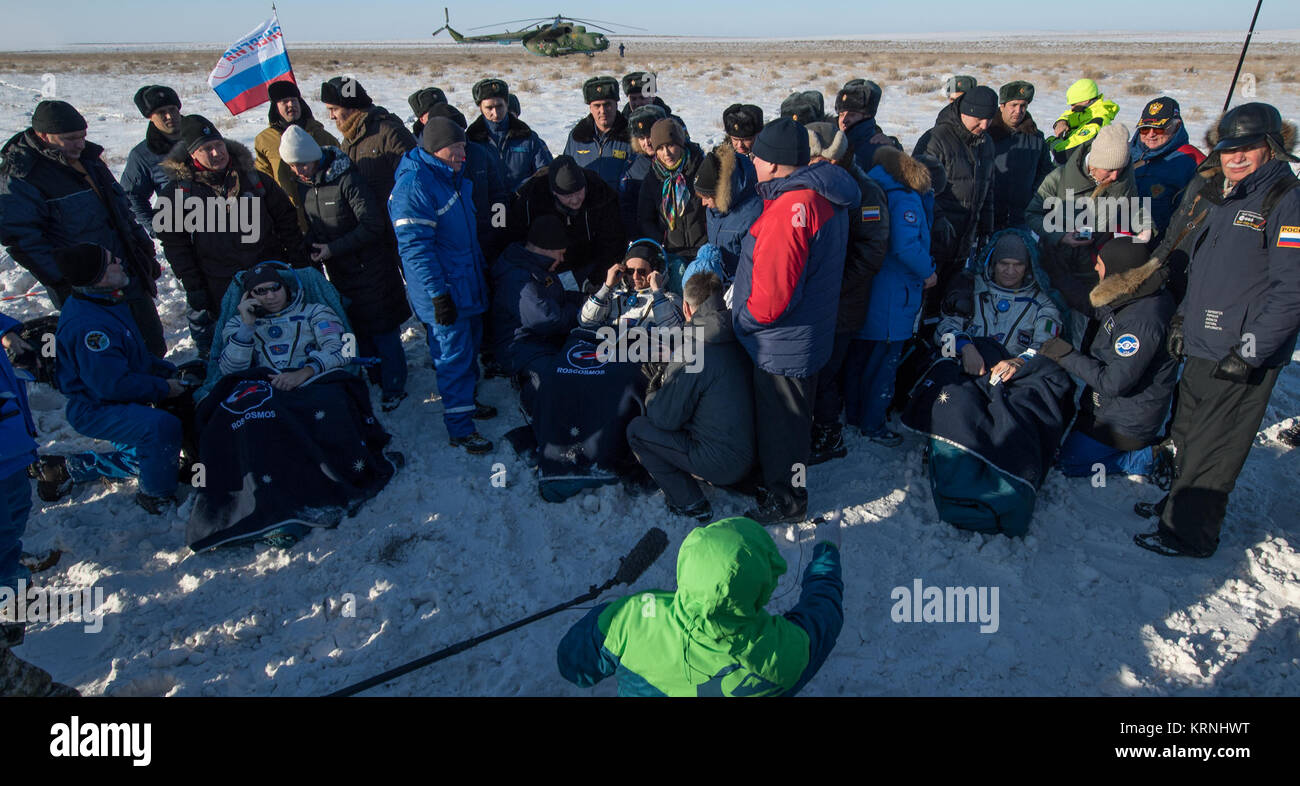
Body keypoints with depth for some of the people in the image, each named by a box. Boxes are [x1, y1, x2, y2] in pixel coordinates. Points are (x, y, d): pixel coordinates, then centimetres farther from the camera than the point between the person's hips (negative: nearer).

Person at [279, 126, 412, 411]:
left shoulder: (346, 179, -18)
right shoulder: (303, 185, 5)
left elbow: (372, 225, -20)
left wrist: (332, 249, -19)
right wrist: (311, 246, -2)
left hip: (369, 268, -7)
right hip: (339, 273, 7)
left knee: (384, 333, 0)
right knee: (358, 331, 14)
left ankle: (393, 388, 12)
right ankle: (373, 379, 28)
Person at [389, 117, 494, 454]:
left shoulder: (452, 177, 11)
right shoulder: (414, 187, -19)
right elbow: (415, 247, -23)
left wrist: (482, 268, 24)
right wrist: (438, 294, -24)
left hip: (468, 285, 9)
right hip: (445, 293, -9)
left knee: (470, 345, 20)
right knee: (454, 354, -3)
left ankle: (466, 400, 39)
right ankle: (459, 428, 6)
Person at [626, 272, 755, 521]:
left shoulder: (693, 355, -24)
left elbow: (665, 418, -14)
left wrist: (651, 395, 7)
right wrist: (667, 382, 20)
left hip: (724, 464, -8)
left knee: (636, 430, 3)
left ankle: (690, 503, 5)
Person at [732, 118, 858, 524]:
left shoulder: (791, 207, -29)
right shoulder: (823, 194, 5)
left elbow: (773, 293, -31)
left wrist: (745, 318, -13)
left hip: (783, 345, -10)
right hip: (805, 335, 10)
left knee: (781, 424, 9)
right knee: (786, 418, 26)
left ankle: (786, 500, 28)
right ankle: (778, 483, 45)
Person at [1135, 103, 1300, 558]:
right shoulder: (1224, 198, 14)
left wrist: (1249, 351, -19)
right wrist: (1183, 318, 17)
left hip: (1243, 359, -8)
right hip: (1202, 348, 8)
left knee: (1211, 449, -1)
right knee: (1188, 433, 18)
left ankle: (1188, 534, 11)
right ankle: (1182, 502, 36)